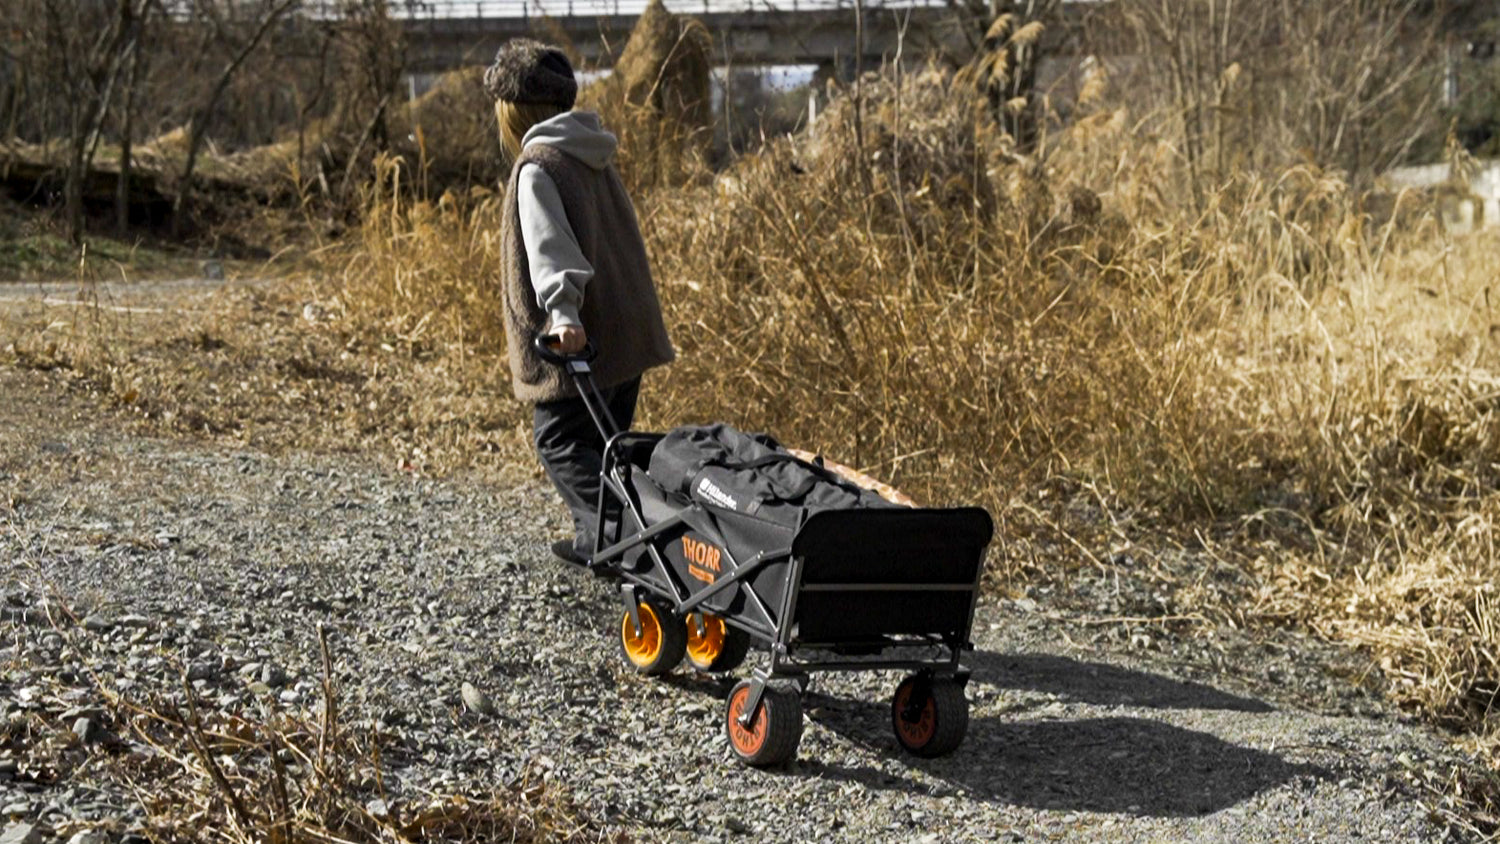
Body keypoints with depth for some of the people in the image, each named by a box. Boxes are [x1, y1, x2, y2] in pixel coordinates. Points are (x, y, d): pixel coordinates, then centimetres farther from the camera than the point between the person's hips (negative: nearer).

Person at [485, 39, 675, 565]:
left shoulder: (537, 167, -11)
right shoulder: (594, 157, 15)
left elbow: (549, 245, -25)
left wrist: (561, 310, -35)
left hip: (580, 338, -8)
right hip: (627, 330, 9)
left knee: (559, 441, -1)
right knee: (603, 439, 17)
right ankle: (596, 539, 22)